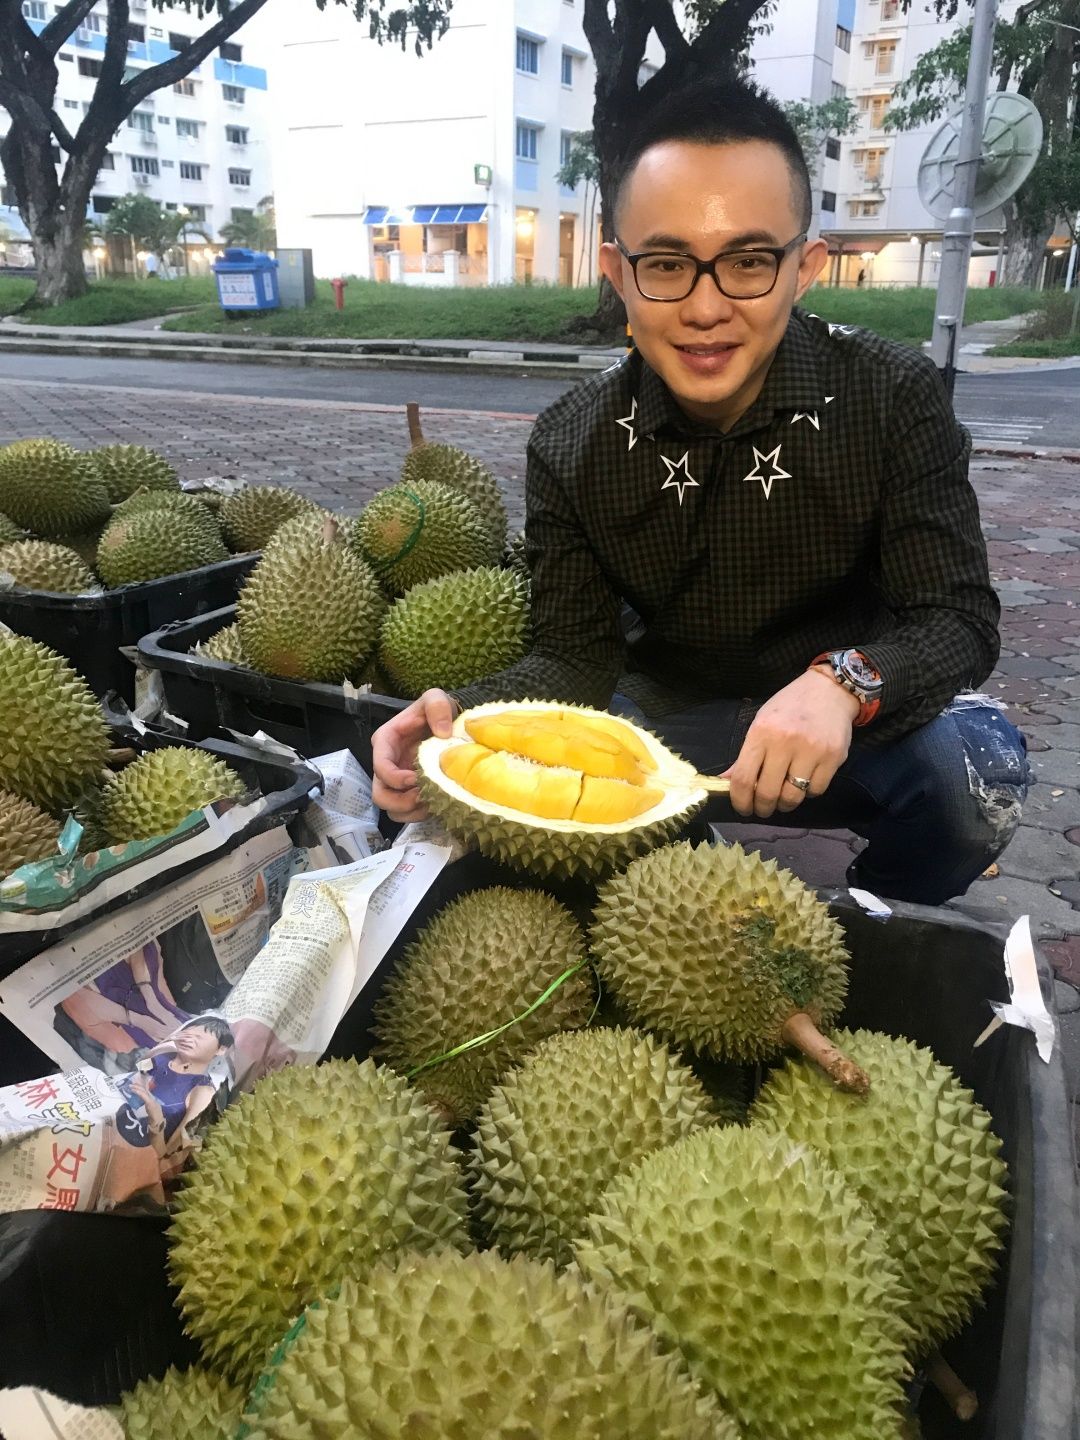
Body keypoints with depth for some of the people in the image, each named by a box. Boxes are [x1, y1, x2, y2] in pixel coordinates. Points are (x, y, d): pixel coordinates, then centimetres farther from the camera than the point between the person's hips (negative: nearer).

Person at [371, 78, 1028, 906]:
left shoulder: (894, 401, -17)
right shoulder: (573, 447, -12)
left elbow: (958, 618, -19)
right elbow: (577, 655, -11)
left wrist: (844, 684, -42)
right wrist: (470, 722, -34)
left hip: (856, 721, -1)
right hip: (672, 719, 2)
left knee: (972, 765, -32)